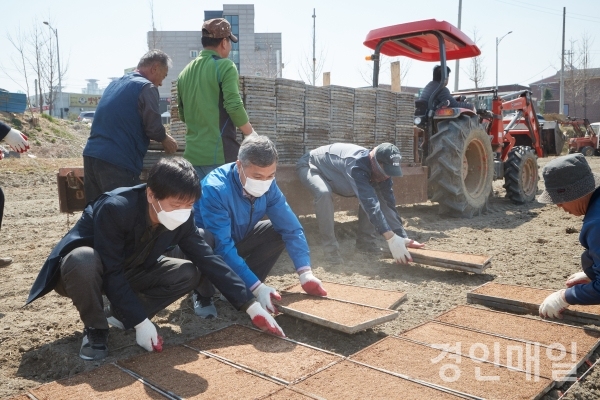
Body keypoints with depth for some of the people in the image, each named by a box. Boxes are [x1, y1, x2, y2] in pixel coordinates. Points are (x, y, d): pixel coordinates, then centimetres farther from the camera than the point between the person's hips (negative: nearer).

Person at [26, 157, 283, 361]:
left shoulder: (182, 219, -17)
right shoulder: (115, 208, -34)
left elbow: (207, 259, -16)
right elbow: (111, 272, -31)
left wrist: (250, 306, -20)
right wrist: (140, 322, -32)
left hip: (128, 272, 5)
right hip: (85, 265, -5)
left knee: (188, 273, -15)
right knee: (84, 261, -41)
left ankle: (119, 313, 2)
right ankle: (95, 328, -11)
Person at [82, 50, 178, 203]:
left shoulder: (115, 83, 20)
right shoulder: (146, 87, -5)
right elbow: (154, 128, -11)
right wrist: (164, 139, 10)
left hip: (91, 155, 8)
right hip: (117, 163, -8)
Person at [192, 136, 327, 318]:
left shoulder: (268, 186, -17)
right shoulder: (215, 189, -35)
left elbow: (291, 227, -16)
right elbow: (223, 246, -38)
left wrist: (305, 273, -27)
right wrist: (257, 287, -40)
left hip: (237, 239, 5)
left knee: (280, 231, -13)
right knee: (204, 240, -38)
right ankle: (203, 294, -8)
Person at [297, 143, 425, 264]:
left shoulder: (381, 171, -17)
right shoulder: (356, 165, -43)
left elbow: (388, 203, -16)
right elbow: (370, 203, -50)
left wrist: (403, 237, -23)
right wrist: (391, 238, -55)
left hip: (335, 171, 7)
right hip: (310, 165, -7)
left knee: (372, 196, -6)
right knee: (324, 193, -39)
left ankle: (365, 241, 4)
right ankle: (330, 248, -27)